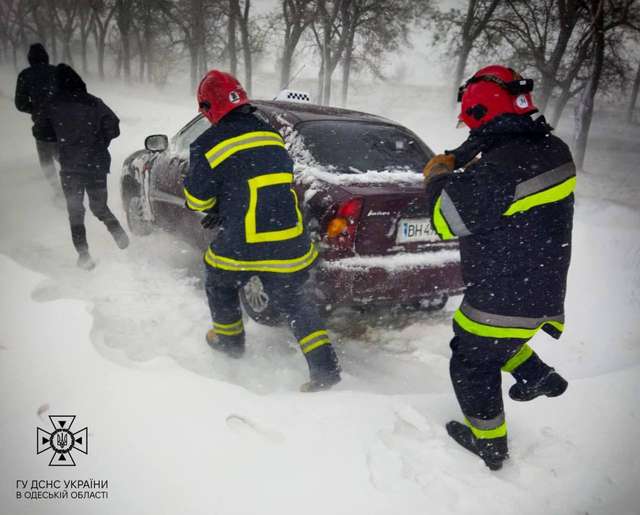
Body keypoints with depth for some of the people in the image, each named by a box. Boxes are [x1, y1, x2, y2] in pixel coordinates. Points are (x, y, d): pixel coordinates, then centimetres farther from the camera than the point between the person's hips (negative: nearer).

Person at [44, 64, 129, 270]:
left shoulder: (53, 106, -4)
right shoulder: (94, 103, -4)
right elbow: (113, 127, -6)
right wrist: (100, 144, 8)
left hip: (70, 166, -1)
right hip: (97, 163, 1)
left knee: (75, 211, 8)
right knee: (99, 205, 21)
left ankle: (84, 255, 3)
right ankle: (118, 232, 3)